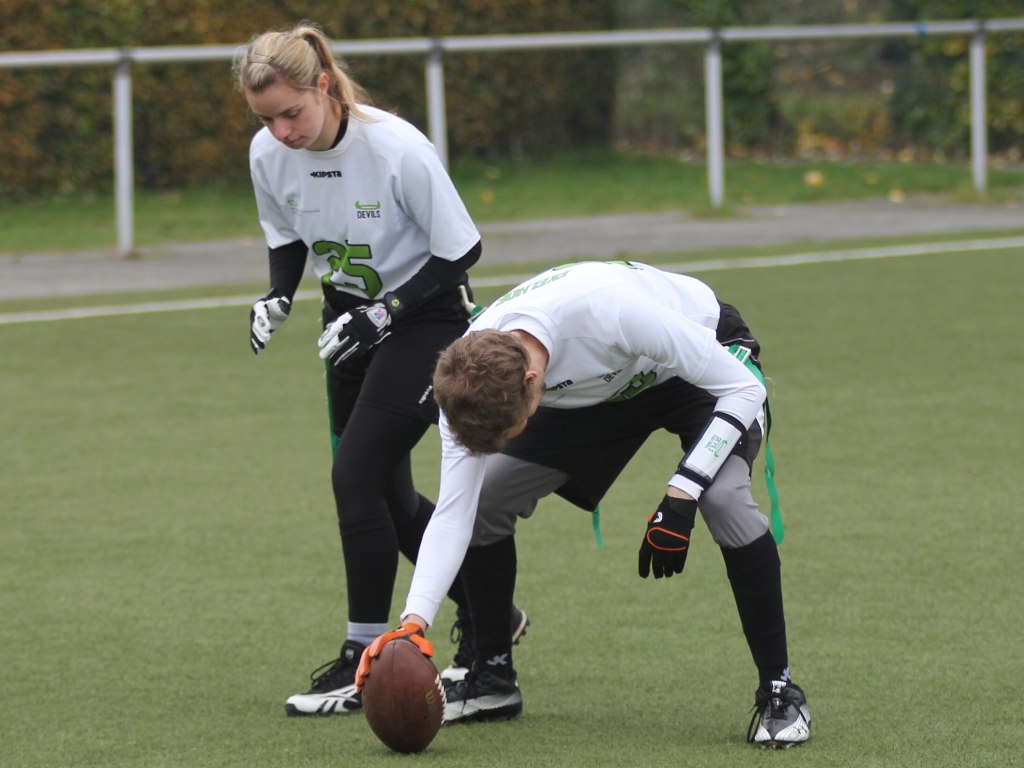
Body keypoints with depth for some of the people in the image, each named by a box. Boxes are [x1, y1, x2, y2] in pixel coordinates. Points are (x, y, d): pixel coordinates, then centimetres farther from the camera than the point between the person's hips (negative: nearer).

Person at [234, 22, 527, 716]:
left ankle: (365, 662, -8)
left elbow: (460, 250, -18)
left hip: (427, 317, -7)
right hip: (355, 320, 7)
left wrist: (384, 314, -25)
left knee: (357, 474, -17)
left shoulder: (397, 149, -28)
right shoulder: (268, 154, -11)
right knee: (387, 496, 11)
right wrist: (279, 297, -10)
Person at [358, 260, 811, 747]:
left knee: (725, 499, -32)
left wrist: (681, 498, -39)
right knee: (481, 501, -6)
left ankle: (779, 691, -17)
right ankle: (493, 677, 14)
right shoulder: (469, 378, -27)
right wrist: (414, 621, -37)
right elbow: (452, 512, -24)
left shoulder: (607, 309, -44)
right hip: (600, 391, 5)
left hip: (703, 366, -5)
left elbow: (742, 388, -33)